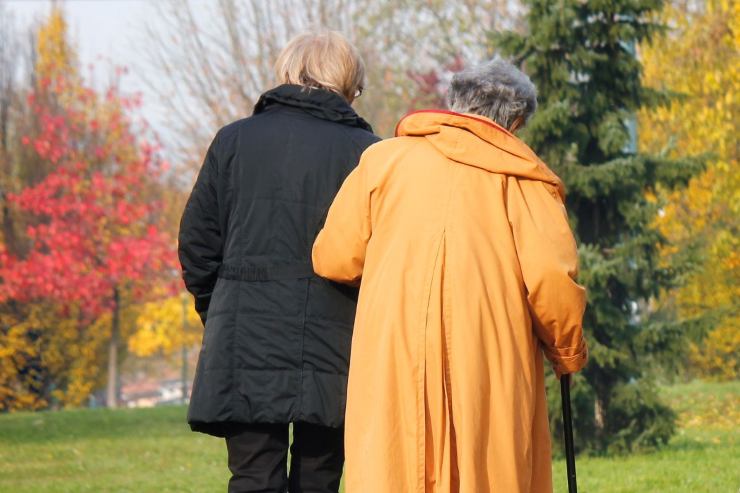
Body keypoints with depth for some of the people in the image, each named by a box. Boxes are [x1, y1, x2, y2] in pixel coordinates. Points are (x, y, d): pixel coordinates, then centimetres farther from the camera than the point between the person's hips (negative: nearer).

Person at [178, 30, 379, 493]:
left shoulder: (234, 140, 5)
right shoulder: (364, 150, -1)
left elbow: (197, 242, 6)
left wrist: (216, 312, 20)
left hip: (245, 350, 1)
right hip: (331, 358, -1)